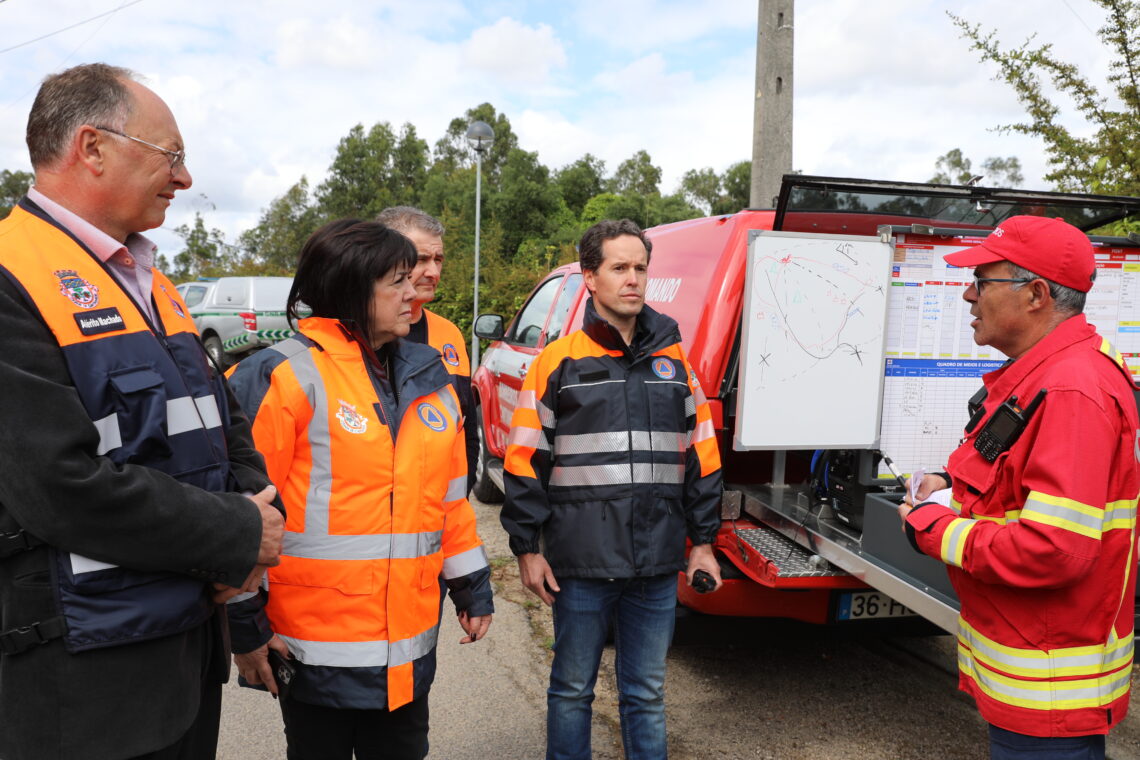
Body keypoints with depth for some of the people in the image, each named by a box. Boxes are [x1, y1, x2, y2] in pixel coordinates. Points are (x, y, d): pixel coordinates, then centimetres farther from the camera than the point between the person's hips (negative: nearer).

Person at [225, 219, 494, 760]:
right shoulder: (286, 377, -12)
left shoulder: (428, 380, 8)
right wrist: (245, 621, -11)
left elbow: (451, 496, 14)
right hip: (316, 651, -5)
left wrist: (473, 588, 15)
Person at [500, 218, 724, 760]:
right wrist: (527, 548, -5)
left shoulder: (674, 361, 8)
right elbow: (525, 462, -2)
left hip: (657, 566, 3)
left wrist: (703, 540, 10)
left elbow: (702, 456, 12)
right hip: (580, 565, -2)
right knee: (572, 690, 13)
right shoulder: (559, 361, -2)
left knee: (646, 694, 15)